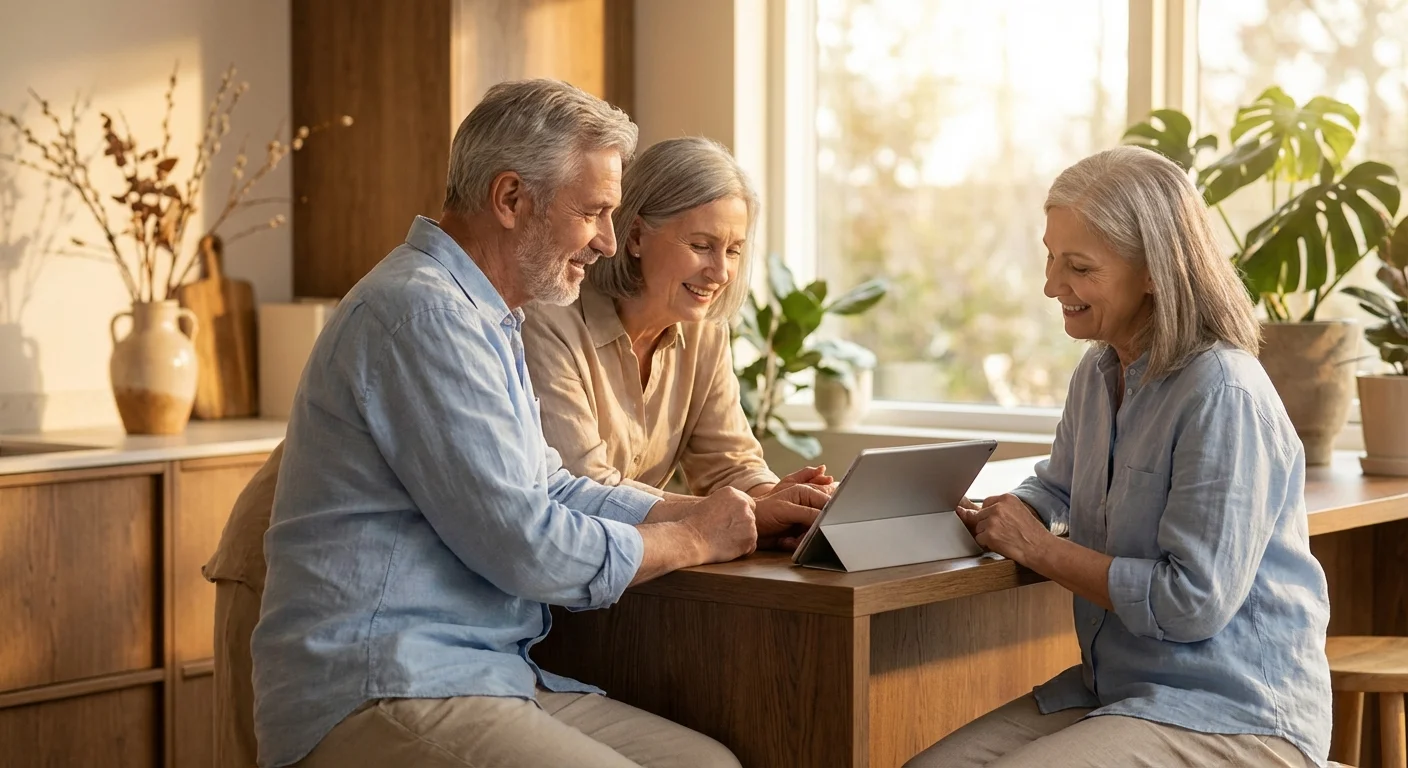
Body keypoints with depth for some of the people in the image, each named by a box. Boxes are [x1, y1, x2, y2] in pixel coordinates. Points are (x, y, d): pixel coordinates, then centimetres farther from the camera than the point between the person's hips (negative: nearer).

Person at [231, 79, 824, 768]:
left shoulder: (481, 320, 19)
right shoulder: (422, 311, -16)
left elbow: (553, 491, 23)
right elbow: (527, 545, -19)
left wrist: (739, 516, 14)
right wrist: (694, 540, -3)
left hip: (480, 673, 10)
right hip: (381, 693, -10)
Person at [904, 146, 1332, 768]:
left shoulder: (1224, 396, -20)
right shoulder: (1098, 372, 9)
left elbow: (1194, 602, -23)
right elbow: (1056, 489, 27)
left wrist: (1041, 551, -14)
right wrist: (988, 517, 4)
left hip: (1234, 718, -8)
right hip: (1114, 690, 8)